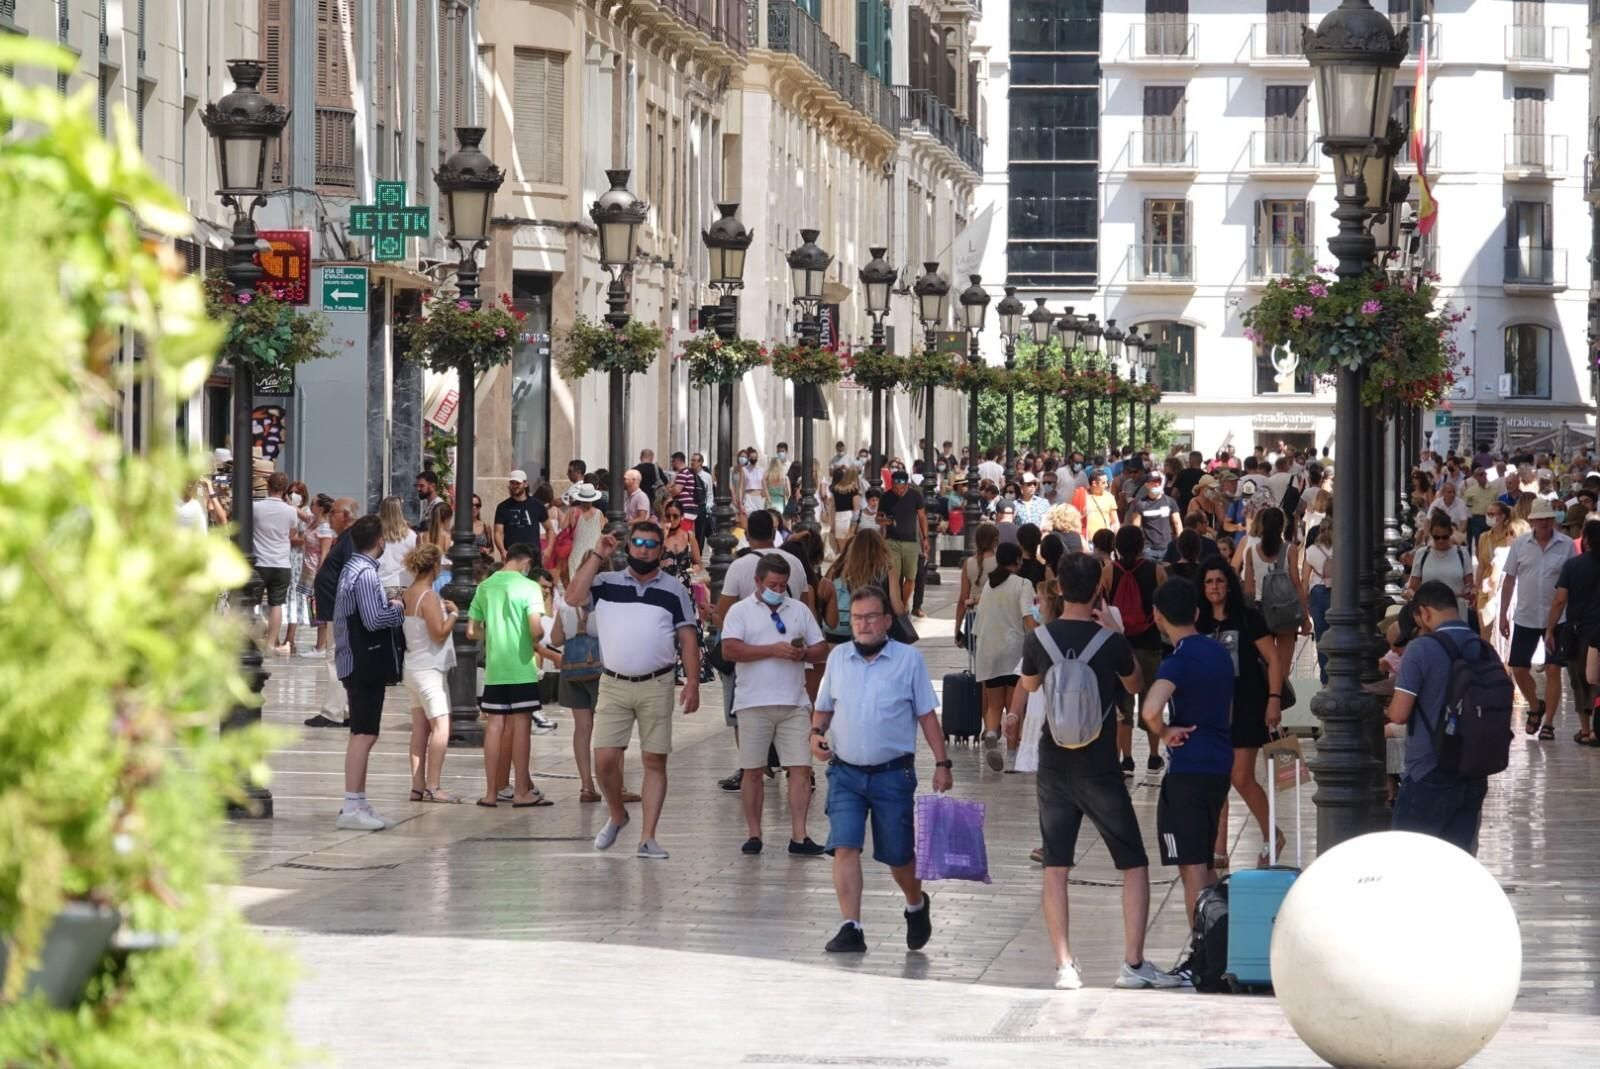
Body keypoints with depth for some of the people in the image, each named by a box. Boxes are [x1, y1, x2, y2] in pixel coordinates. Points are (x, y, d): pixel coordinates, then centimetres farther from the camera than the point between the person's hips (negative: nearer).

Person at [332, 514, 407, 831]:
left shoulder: (352, 568, 13)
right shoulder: (366, 574, -17)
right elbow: (374, 620, -25)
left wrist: (388, 605, 7)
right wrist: (397, 608, -8)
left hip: (354, 660, 10)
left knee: (363, 734, 15)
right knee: (364, 734, -9)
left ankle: (357, 804, 21)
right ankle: (351, 808, -10)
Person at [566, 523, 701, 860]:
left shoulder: (674, 590, 7)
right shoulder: (606, 584, 7)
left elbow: (688, 638, 5)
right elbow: (573, 597, -10)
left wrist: (693, 683, -5)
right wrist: (596, 556, -7)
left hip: (656, 685, 0)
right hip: (613, 684, 0)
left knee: (655, 761, -1)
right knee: (604, 759, -5)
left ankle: (647, 838, 2)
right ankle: (616, 816, 21)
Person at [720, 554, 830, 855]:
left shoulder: (799, 611, 15)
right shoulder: (740, 611, 3)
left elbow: (821, 650, 14)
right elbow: (730, 649, -12)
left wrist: (803, 654, -9)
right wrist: (773, 651, -16)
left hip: (794, 704, 3)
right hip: (754, 703, -3)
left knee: (801, 768, -6)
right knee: (753, 771, 3)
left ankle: (799, 836, -6)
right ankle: (754, 834, 12)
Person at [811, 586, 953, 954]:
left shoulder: (908, 659, -2)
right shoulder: (838, 657, 5)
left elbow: (926, 715, 2)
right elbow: (824, 708, 16)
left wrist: (942, 764, -2)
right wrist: (817, 733, -5)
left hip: (893, 773, -2)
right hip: (845, 772, 2)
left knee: (898, 855, 7)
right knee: (845, 848, -11)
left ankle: (917, 906, 37)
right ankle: (851, 929, -8)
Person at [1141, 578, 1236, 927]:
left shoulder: (1179, 661, -16)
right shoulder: (1219, 652, 9)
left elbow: (1151, 710, -32)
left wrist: (1165, 732, -14)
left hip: (1188, 770, -8)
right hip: (1220, 764, 8)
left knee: (1192, 868, -4)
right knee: (1205, 865, 19)